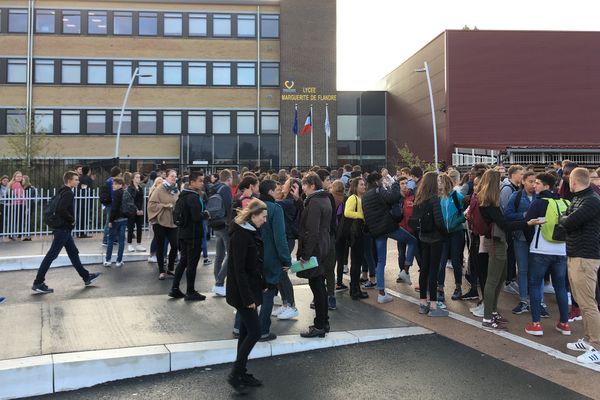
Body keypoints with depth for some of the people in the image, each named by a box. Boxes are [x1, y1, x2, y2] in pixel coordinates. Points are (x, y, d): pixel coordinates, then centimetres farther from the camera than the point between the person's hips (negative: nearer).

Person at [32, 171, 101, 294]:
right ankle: (38, 283, -1)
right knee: (52, 255, -6)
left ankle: (86, 277, 25)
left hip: (62, 228, 11)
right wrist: (72, 220, -15)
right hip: (63, 228, -11)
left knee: (73, 252, 15)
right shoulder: (68, 193, -16)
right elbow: (62, 209, -29)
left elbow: (57, 208, 18)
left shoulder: (62, 192, 14)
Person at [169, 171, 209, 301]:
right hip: (193, 235, -9)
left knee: (183, 261, 17)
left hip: (183, 233, 9)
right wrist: (206, 214, -9)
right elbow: (197, 217, -28)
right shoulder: (193, 197, -20)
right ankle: (190, 292, 9)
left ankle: (174, 289, 19)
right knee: (192, 263, 1)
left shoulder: (183, 195, 11)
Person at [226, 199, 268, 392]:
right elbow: (238, 269, -22)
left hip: (251, 288, 9)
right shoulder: (240, 234, -19)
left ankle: (242, 373, 22)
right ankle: (235, 374, 4)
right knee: (255, 332, -6)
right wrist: (247, 297, -22)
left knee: (246, 332, 13)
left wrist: (262, 285, 12)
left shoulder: (251, 232, 10)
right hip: (242, 291, -9)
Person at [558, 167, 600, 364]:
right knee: (582, 301, 15)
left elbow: (569, 222, -22)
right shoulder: (578, 199, 15)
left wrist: (561, 219, -4)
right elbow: (567, 219, 14)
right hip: (574, 256, 10)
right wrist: (566, 219, -4)